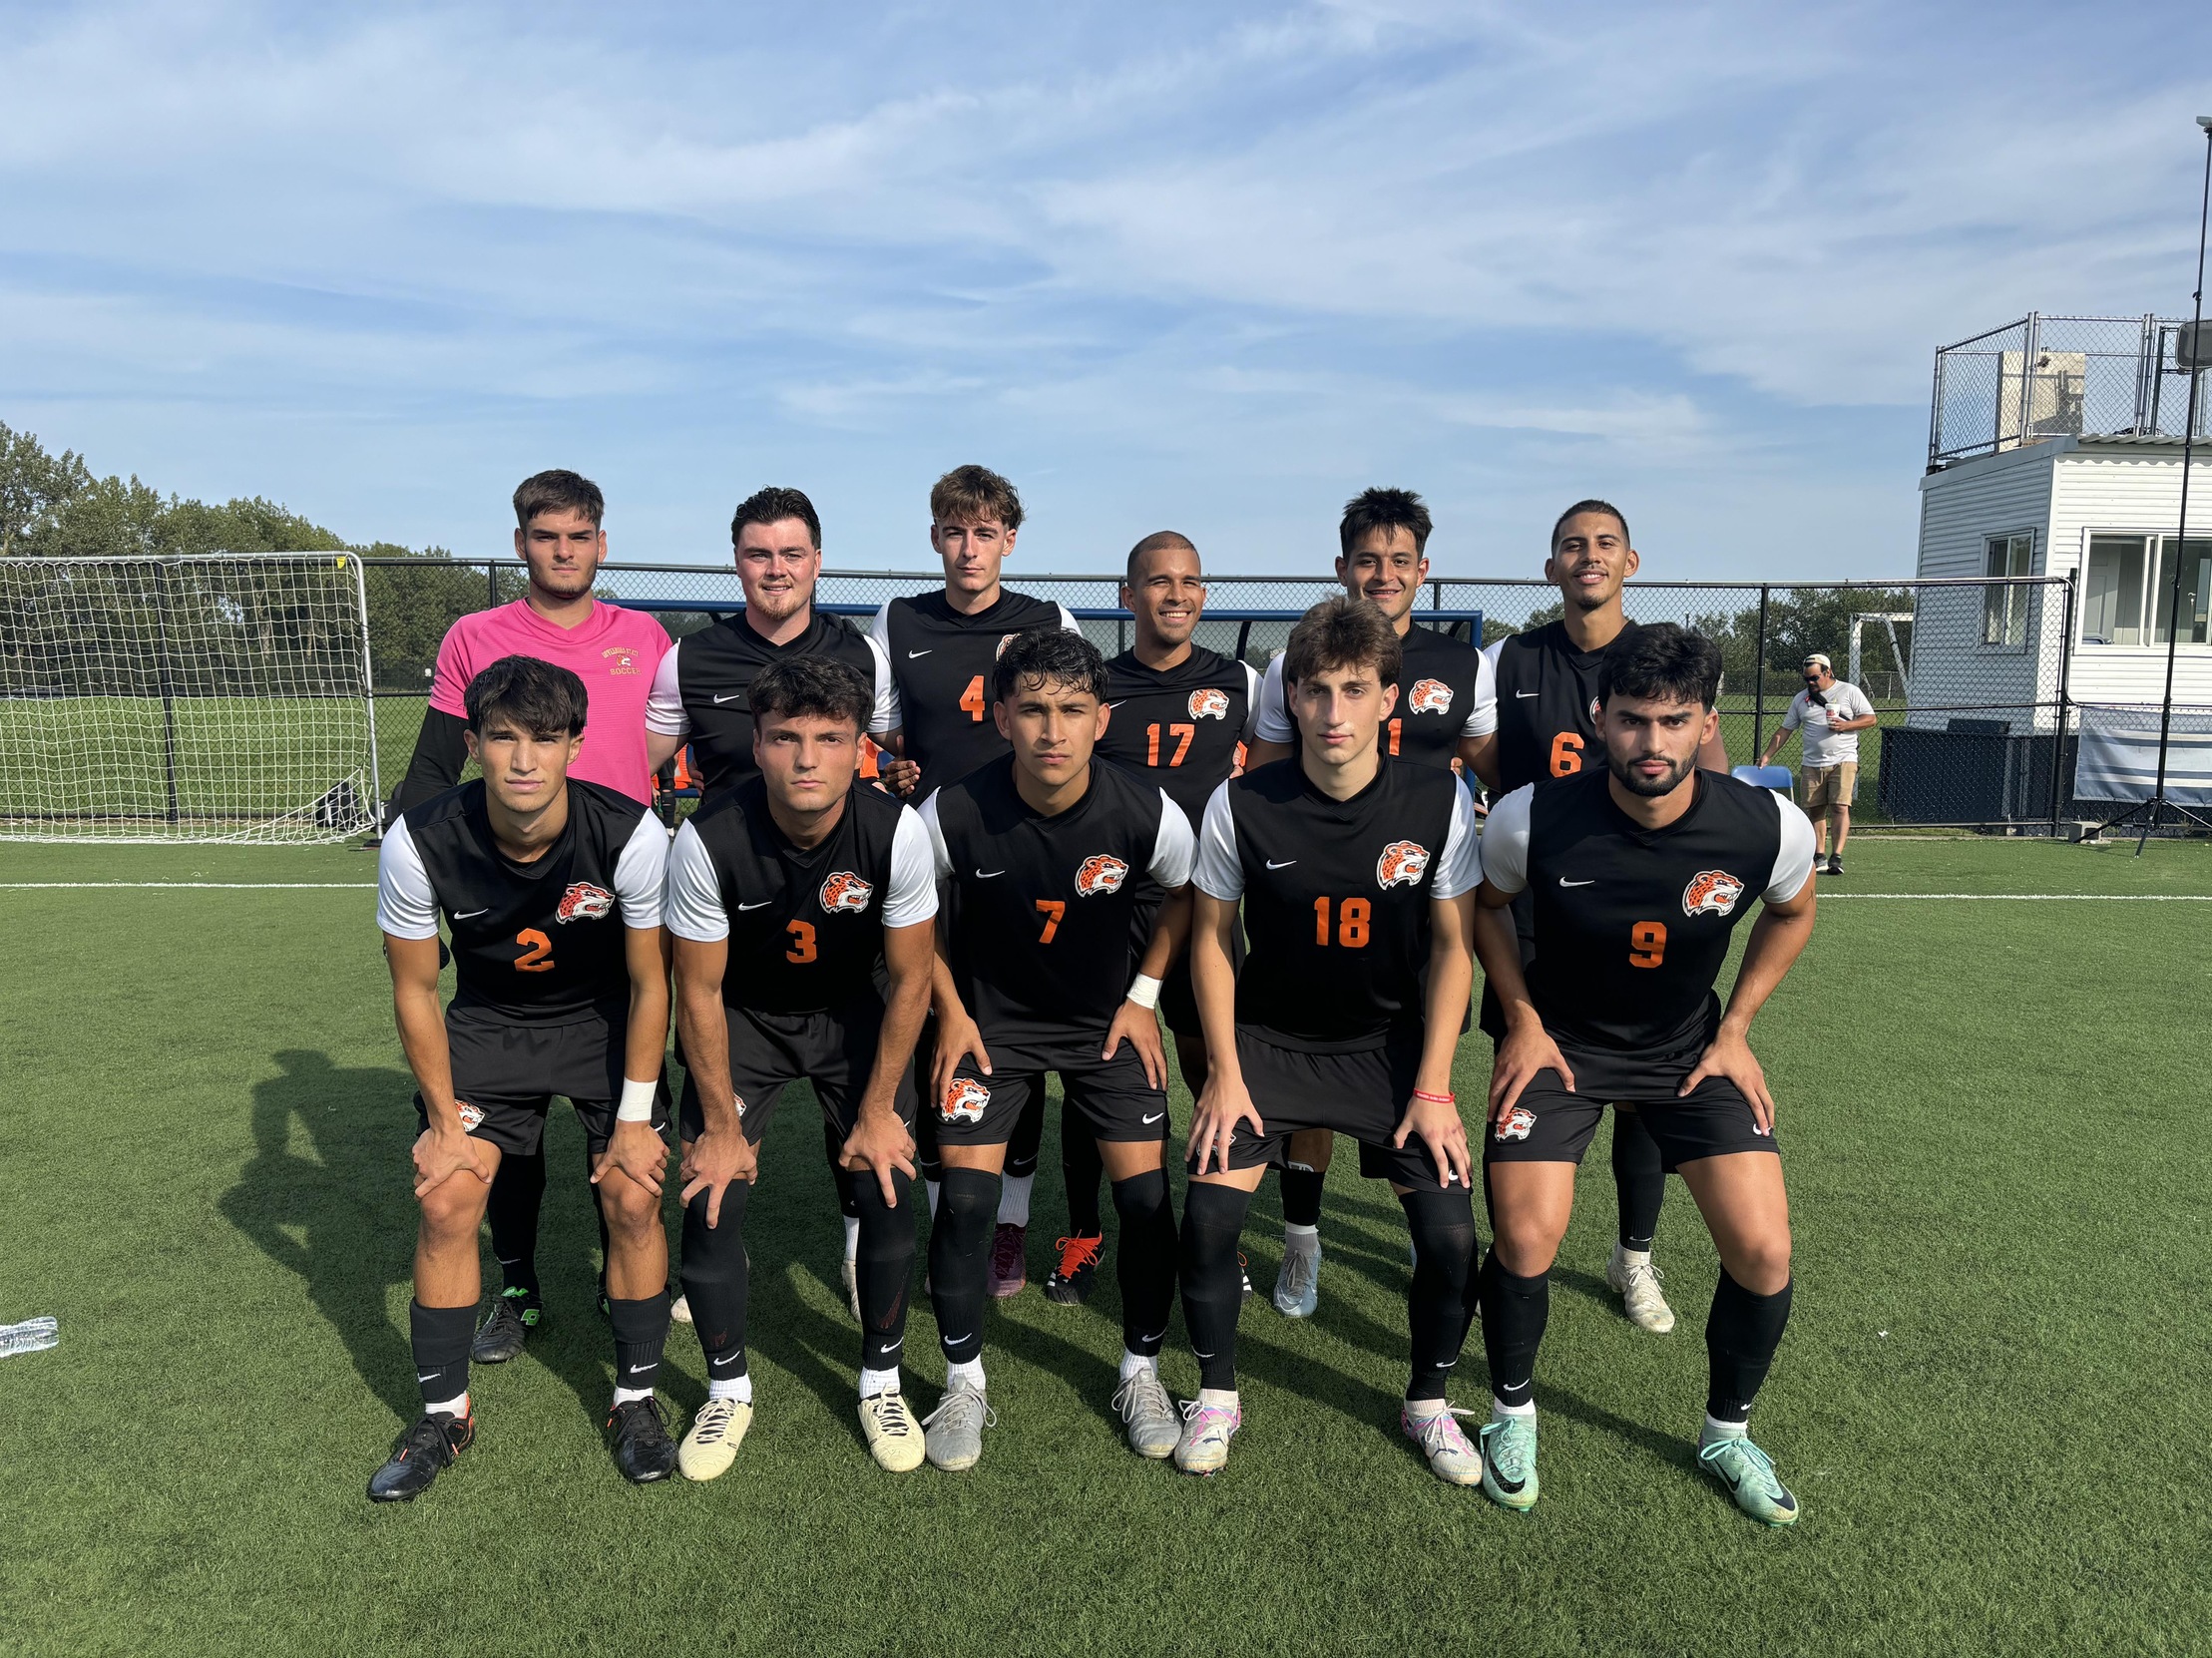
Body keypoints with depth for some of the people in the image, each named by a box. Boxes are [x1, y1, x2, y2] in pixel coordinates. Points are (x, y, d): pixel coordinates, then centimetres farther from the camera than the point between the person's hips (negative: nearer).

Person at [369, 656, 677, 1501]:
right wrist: (444, 1116, -7)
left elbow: (649, 984, -14)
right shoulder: (419, 841, -25)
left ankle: (636, 1400, 12)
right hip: (487, 1019, 1)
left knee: (634, 1200, -11)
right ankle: (443, 1415, 15)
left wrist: (634, 1119, -12)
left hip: (605, 1020, -1)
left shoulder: (630, 834, -28)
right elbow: (414, 989, -8)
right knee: (446, 1204, -8)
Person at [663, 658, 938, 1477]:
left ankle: (881, 1383, 14)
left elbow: (909, 980, -13)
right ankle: (728, 1389, 16)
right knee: (711, 1198, -9)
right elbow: (699, 990, -16)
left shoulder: (896, 832, -27)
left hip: (850, 1015, 1)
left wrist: (878, 1111, -11)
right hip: (741, 1017, 0)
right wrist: (722, 1125, -11)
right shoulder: (708, 840, -29)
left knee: (888, 1189, -9)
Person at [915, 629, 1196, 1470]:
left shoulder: (1148, 816, -22)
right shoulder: (954, 814, -24)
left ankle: (1141, 1373, 20)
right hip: (991, 1017, 0)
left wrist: (1144, 996, -1)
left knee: (1146, 1194, -5)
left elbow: (1183, 896, 2)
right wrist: (950, 1011, -5)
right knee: (965, 1196, -8)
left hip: (1106, 1019, 1)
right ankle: (964, 1384, 15)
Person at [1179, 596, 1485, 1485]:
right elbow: (1211, 936, -3)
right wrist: (1225, 1072, -7)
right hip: (1268, 1038, 0)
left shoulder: (1438, 800, -13)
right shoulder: (1242, 803, -15)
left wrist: (1432, 1086, -7)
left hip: (1391, 1042, 1)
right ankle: (1217, 1394, 15)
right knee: (1207, 1214, -14)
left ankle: (1428, 1399, 21)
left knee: (1451, 1233, -10)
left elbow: (1452, 946, -4)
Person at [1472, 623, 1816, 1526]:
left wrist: (1735, 1030, 0)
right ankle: (1513, 1412, 19)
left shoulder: (1770, 827, -21)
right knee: (1525, 1243, -13)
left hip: (1691, 1045, 2)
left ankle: (1727, 1433, 23)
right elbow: (1484, 904, -2)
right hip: (1560, 1038, -1)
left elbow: (1792, 911, 4)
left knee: (1764, 1253, -7)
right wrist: (1524, 1023, -6)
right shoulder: (1530, 819, -25)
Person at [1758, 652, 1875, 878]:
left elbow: (1871, 718, 2)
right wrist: (1767, 756, 7)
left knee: (1840, 807, -13)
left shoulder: (1850, 692, 3)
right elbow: (1784, 730, 14)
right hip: (1812, 764, 4)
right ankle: (1819, 856, 9)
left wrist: (1846, 725, -15)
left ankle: (1837, 857, -15)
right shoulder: (1800, 699, 12)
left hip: (1843, 761, -3)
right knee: (1815, 810, 2)